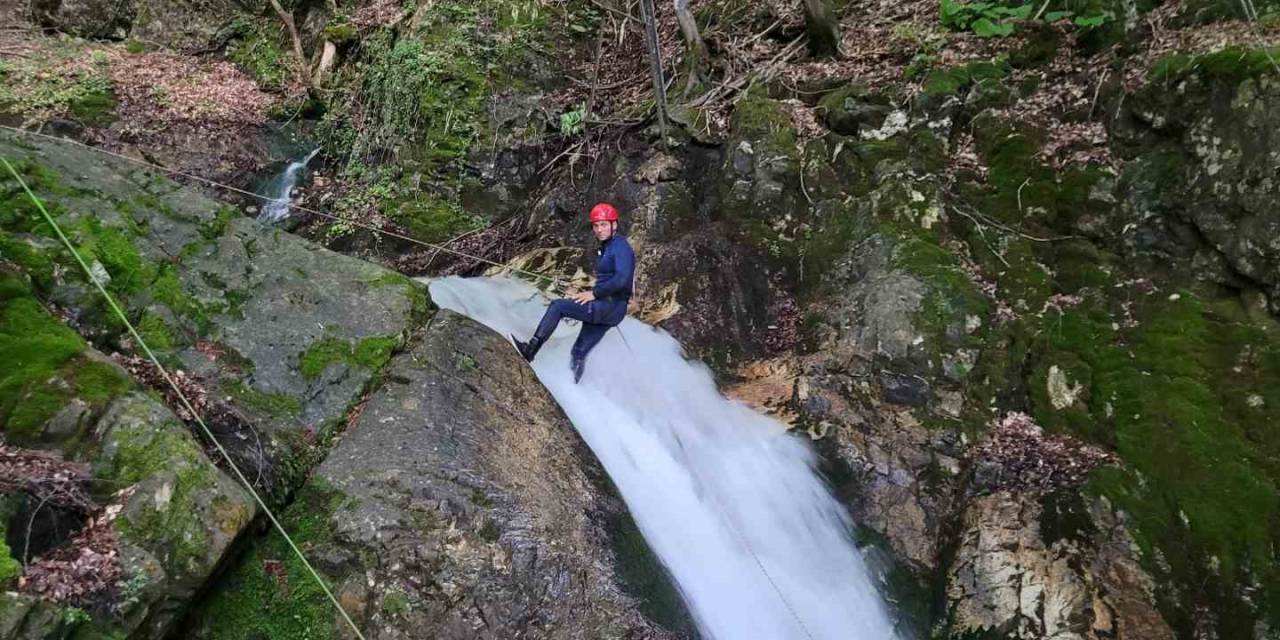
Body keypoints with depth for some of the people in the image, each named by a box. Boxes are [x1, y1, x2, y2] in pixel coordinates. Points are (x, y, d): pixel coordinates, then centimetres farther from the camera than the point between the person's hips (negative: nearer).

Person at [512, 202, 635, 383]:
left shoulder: (620, 246, -11)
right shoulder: (605, 248, 18)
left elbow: (622, 279, -25)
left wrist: (594, 293, -20)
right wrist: (590, 294, 8)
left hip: (612, 307, -9)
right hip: (603, 308, 9)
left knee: (558, 306, -15)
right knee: (578, 355, 8)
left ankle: (530, 350, -14)